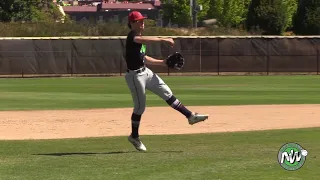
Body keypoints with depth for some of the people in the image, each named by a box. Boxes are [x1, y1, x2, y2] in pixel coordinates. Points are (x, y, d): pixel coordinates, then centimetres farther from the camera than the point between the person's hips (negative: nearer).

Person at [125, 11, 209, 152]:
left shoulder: (139, 38, 14)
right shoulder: (132, 36, -15)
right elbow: (144, 40, -38)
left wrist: (162, 62, 14)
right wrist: (163, 40, -39)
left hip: (145, 72, 9)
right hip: (135, 75, -9)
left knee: (167, 93, 4)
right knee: (140, 107, 1)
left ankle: (190, 116, 5)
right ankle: (134, 136, 16)